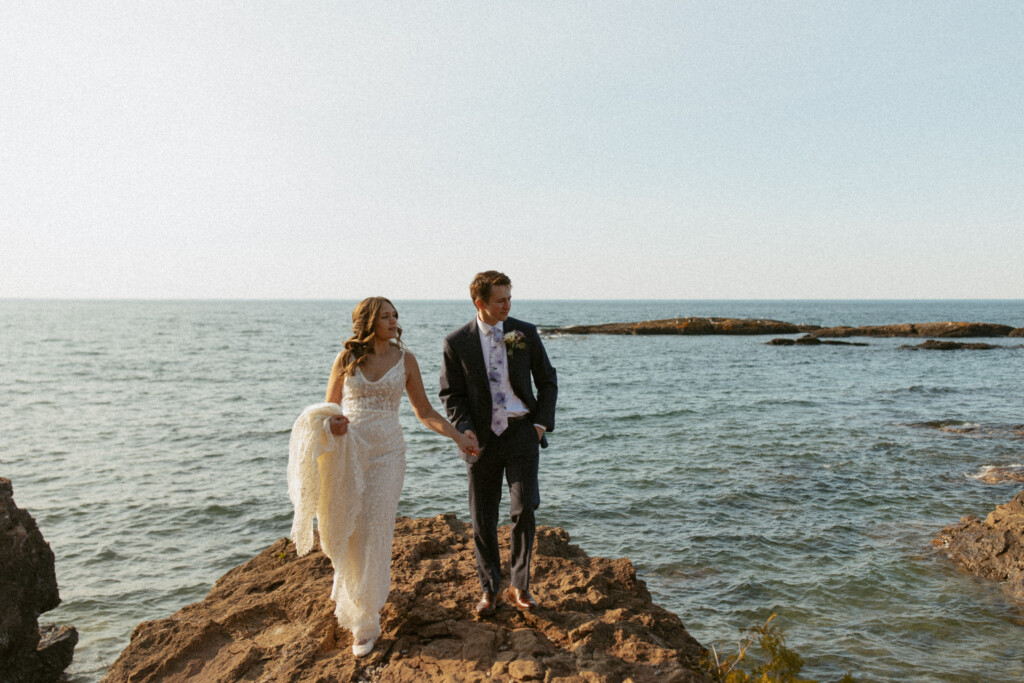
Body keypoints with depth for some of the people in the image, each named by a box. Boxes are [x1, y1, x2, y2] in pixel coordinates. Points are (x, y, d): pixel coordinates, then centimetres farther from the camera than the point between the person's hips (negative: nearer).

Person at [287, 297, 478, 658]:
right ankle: (352, 585, 44)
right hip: (347, 452, 1)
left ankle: (365, 621, 12)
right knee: (346, 530, 10)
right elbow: (328, 408, 8)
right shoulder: (346, 358, 1)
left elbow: (425, 412, 4)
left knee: (374, 534, -2)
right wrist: (332, 424, -15)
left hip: (385, 453, -1)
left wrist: (458, 437, -6)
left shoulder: (405, 359, 0)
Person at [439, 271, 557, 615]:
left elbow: (547, 381, 9)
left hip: (521, 432, 0)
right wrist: (464, 428, -12)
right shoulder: (457, 342, -2)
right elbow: (451, 393, 3)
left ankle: (519, 587, 12)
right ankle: (489, 589, 25)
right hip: (482, 437, 0)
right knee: (483, 519, 8)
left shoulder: (526, 333, 1)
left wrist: (542, 422, 0)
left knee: (524, 509, -7)